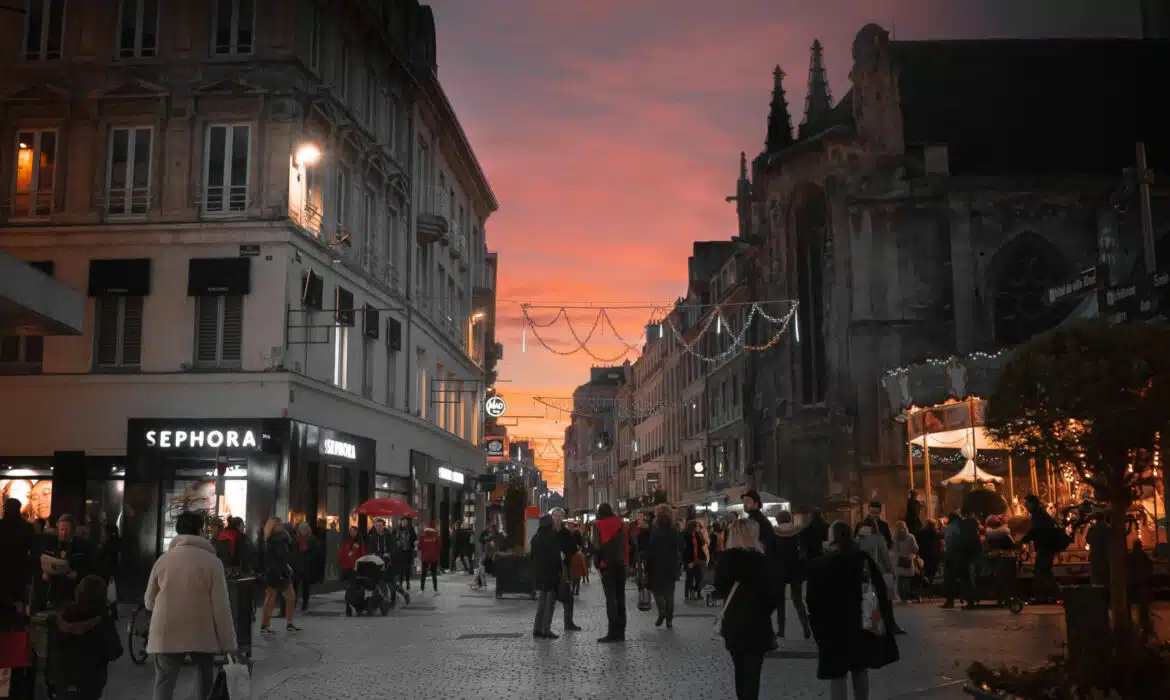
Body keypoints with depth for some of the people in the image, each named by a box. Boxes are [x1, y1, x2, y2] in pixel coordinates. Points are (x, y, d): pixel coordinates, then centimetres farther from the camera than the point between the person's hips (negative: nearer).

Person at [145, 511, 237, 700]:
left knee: (164, 683, 3)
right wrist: (229, 643, -4)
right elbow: (221, 606, -9)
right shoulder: (211, 561, -5)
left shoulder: (163, 559, 3)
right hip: (202, 634, -1)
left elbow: (149, 602, 11)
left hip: (167, 633, 1)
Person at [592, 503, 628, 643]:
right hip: (621, 564, 4)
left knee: (610, 599, -5)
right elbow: (627, 543, 8)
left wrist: (597, 563, -2)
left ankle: (613, 633, -9)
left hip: (607, 565, -4)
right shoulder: (620, 524, 9)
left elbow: (597, 546, -8)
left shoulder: (599, 526, -4)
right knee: (620, 597, 9)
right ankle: (620, 632, 10)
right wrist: (626, 562, 10)